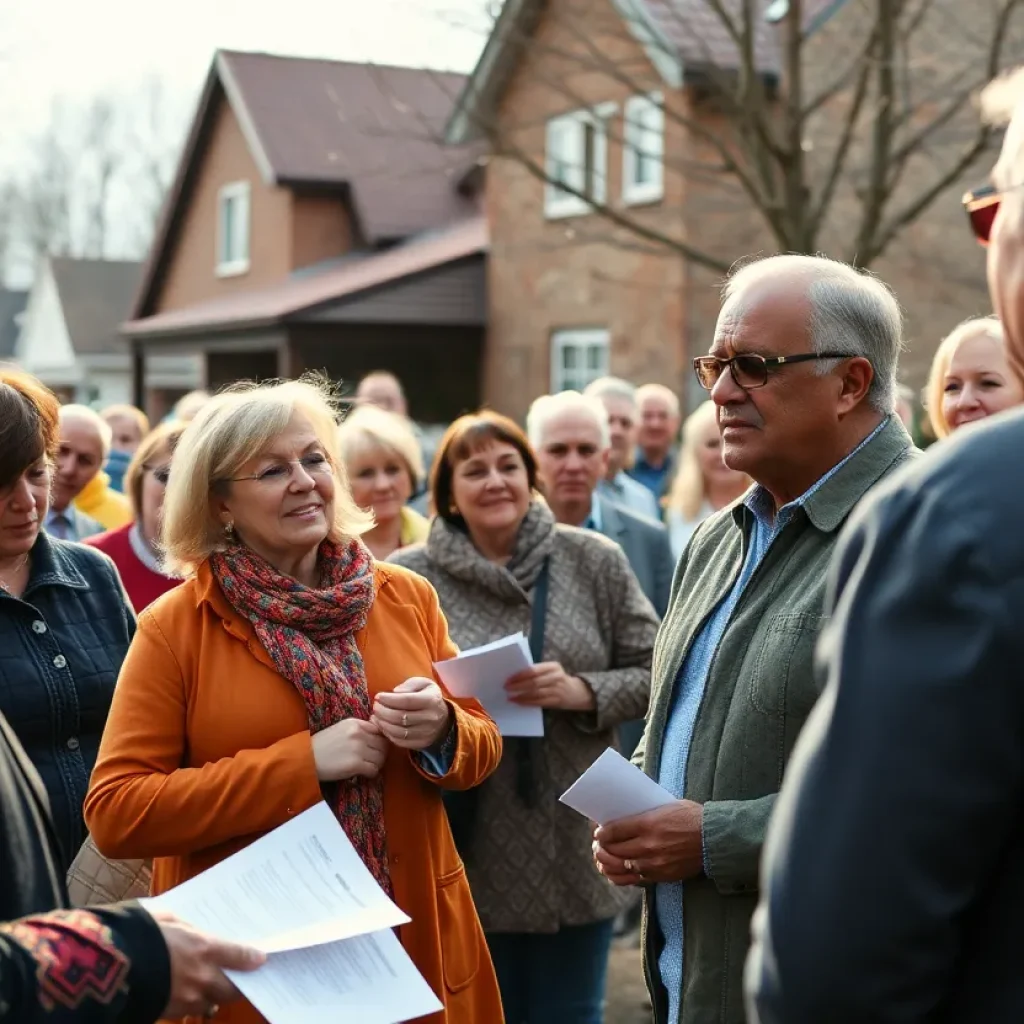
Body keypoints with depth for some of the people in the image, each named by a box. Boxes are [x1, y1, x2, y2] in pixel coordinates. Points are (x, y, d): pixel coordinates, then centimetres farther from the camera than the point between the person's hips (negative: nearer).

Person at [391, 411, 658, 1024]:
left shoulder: (594, 561, 0)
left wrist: (582, 692, -16)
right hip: (464, 856, -1)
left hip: (573, 853, 1)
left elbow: (657, 674, 1)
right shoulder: (408, 578, -3)